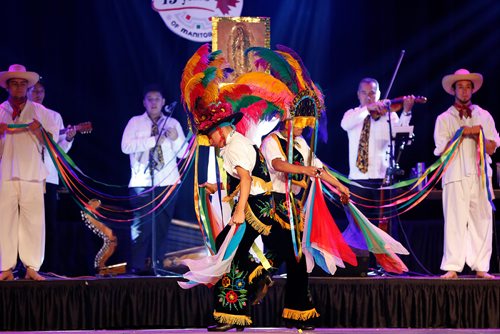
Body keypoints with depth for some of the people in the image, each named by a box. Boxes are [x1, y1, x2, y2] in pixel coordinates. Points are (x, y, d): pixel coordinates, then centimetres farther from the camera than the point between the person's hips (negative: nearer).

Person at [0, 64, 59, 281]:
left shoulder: (39, 111, 14)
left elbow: (53, 139, 12)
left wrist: (38, 131, -7)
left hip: (32, 174, 0)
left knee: (33, 221, -6)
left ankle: (32, 267, -2)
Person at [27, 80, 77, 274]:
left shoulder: (54, 116, 15)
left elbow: (60, 149, 12)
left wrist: (68, 138, -8)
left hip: (48, 175, 1)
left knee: (50, 221, -3)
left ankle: (53, 267, -4)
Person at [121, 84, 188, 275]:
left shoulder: (173, 123, 12)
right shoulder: (135, 122, 7)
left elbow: (183, 153, 7)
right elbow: (126, 146, -8)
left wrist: (176, 138, -13)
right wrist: (153, 140, -14)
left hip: (167, 182, 2)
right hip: (142, 183, -2)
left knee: (162, 225, 3)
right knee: (141, 225, -5)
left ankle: (156, 265, 10)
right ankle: (138, 266, 0)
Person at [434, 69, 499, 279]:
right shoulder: (444, 119, 10)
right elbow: (442, 150, 0)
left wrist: (477, 135, -8)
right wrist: (462, 134, -7)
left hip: (481, 175, 2)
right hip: (455, 175, -2)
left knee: (482, 220, -1)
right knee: (455, 221, -8)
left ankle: (480, 267, 2)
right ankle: (452, 267, -8)